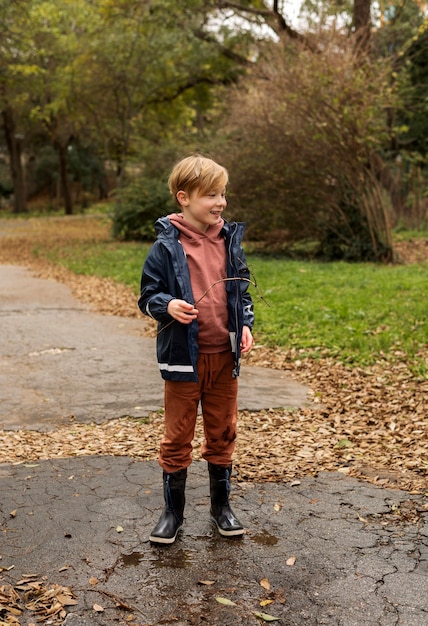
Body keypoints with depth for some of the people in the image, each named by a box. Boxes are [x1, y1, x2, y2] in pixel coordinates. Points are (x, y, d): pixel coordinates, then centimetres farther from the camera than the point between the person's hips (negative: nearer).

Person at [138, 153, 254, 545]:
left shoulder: (230, 240, 5)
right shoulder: (167, 245, -8)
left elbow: (243, 290, 14)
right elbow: (148, 295, -4)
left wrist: (246, 324, -1)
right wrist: (168, 305, -24)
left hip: (225, 355, 4)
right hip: (184, 356, -4)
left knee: (222, 434, 15)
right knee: (178, 437, 8)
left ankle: (221, 504, 32)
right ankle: (173, 511, 24)